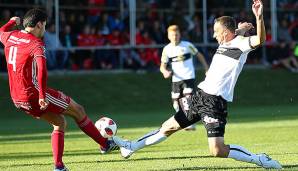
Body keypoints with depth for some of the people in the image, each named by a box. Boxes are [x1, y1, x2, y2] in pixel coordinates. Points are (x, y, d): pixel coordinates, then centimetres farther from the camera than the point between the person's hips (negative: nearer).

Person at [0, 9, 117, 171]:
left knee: (60, 122, 19)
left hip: (18, 99, 9)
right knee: (78, 110, 8)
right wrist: (42, 96, -32)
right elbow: (41, 69, -31)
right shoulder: (36, 43, -15)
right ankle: (105, 144, 20)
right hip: (34, 95, -9)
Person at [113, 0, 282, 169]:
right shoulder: (223, 45, 13)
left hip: (215, 103, -8)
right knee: (169, 126, 20)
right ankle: (132, 146, 34)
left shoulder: (240, 44, -14)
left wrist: (259, 17, -46)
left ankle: (260, 159, -5)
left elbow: (260, 39, -33)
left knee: (218, 151, -17)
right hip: (200, 95, 8)